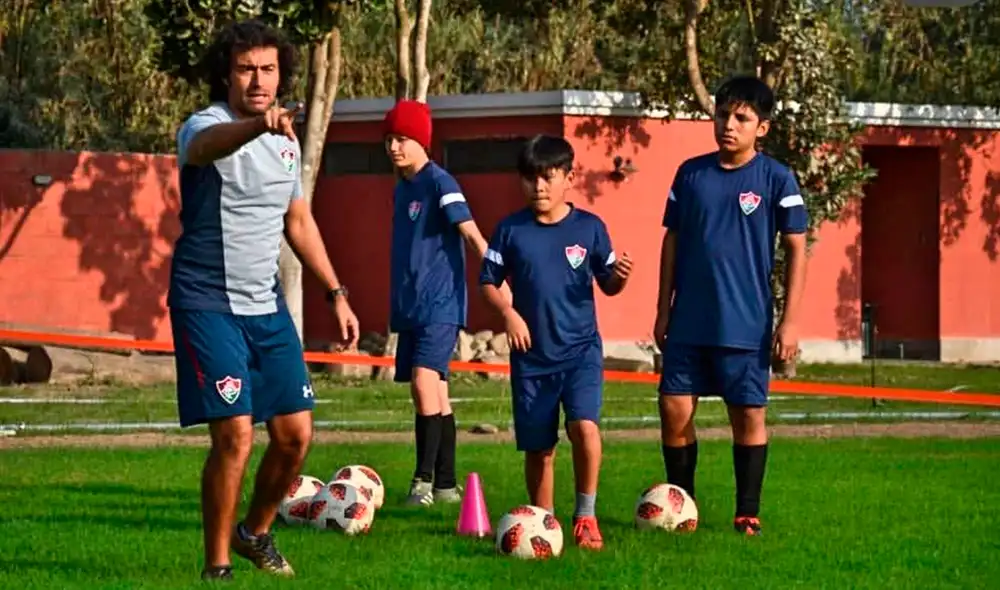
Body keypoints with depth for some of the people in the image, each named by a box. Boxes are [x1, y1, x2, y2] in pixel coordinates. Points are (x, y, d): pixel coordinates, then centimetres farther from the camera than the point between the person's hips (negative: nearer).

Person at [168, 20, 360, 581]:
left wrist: (337, 292, 17)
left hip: (267, 307, 7)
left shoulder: (287, 141, 8)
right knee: (236, 436, -14)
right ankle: (218, 566, 0)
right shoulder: (207, 128, -14)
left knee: (296, 433, 5)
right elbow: (210, 144, -41)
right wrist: (258, 125, -63)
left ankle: (256, 532, 30)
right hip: (208, 304, -7)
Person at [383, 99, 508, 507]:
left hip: (440, 304, -9)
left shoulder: (439, 183, -10)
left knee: (425, 382, -20)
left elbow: (472, 233, -18)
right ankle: (446, 486, 13)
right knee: (435, 395, 10)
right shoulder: (401, 189, 15)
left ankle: (425, 479, -18)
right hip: (410, 307, 9)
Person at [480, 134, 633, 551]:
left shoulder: (589, 228, 0)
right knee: (537, 447, 7)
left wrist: (619, 277, -16)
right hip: (531, 355, 2)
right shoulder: (511, 230, 1)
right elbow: (488, 281, 7)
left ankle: (586, 516, -9)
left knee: (584, 426, -23)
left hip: (581, 349, -2)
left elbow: (607, 284, 6)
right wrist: (508, 312, -11)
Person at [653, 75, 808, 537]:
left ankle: (748, 513, 13)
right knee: (674, 409, 0)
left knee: (748, 414, 2)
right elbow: (673, 241, 12)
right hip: (689, 321, 3)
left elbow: (796, 249, -2)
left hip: (746, 324, -3)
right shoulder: (691, 173, 5)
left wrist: (790, 321, -7)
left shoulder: (776, 179, -3)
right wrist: (663, 311, 9)